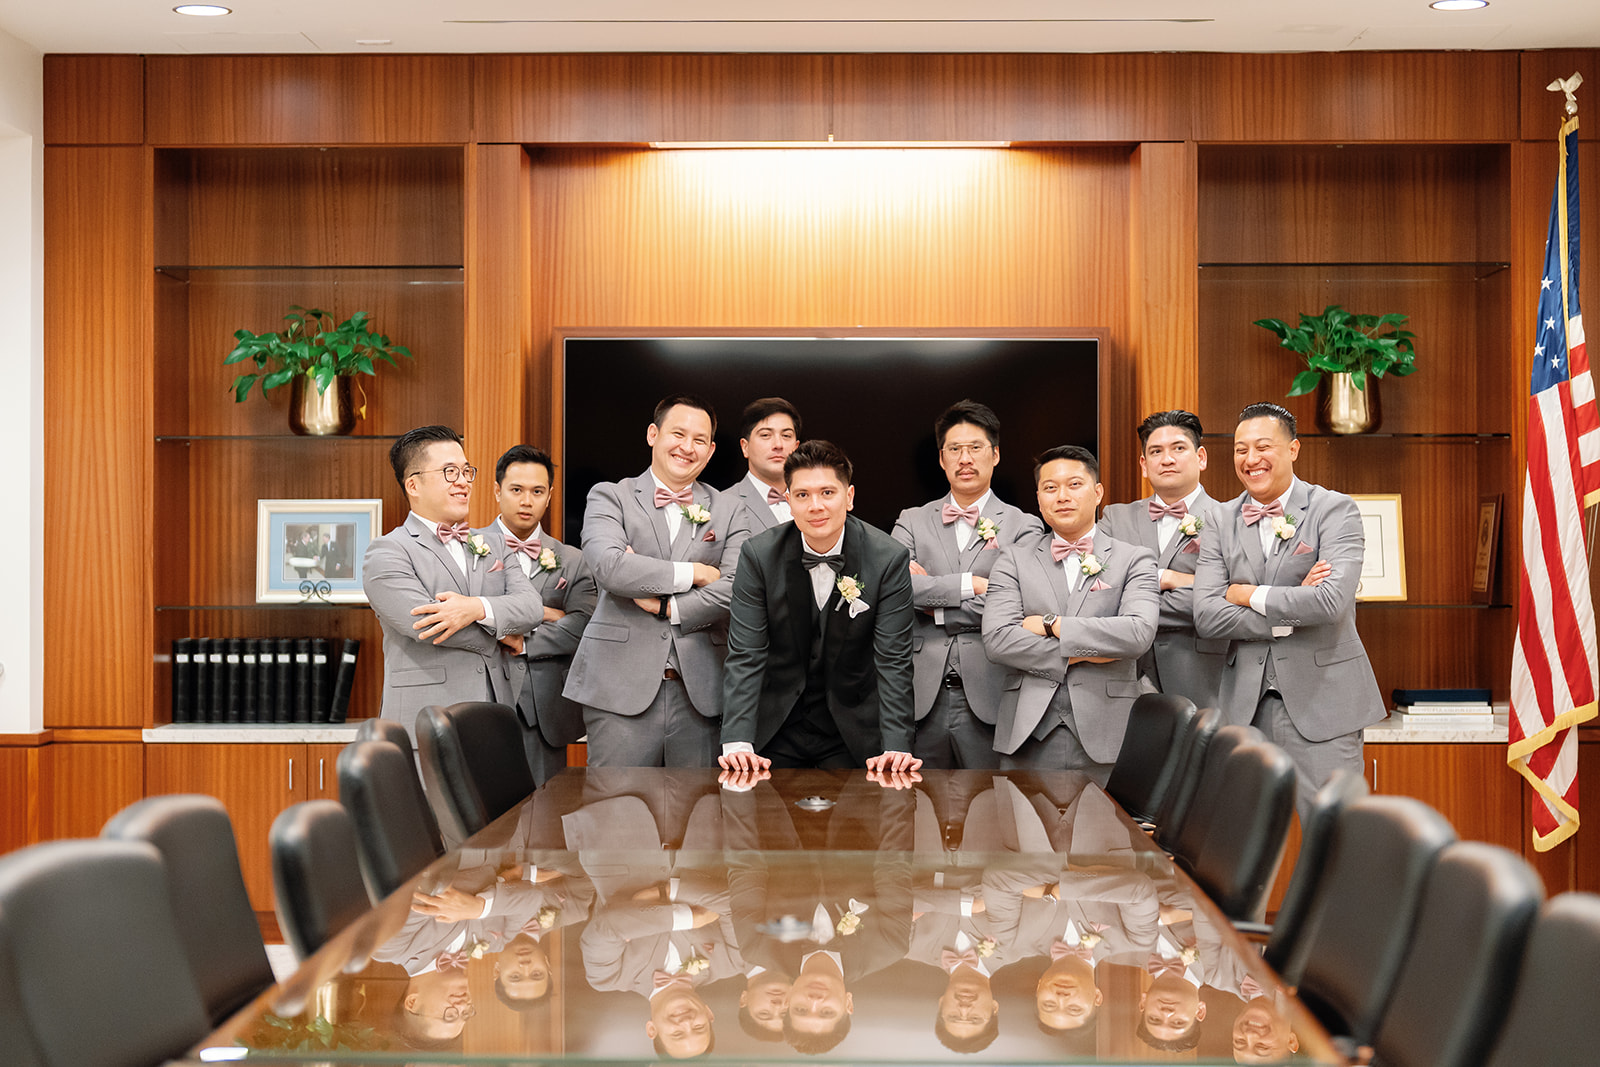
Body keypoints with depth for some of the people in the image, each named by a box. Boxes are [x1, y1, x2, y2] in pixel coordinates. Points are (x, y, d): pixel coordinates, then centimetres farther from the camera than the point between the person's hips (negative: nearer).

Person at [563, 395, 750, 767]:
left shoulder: (729, 510, 13)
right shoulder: (609, 497, 7)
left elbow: (736, 589, -1)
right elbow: (609, 566, -12)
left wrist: (666, 606, -8)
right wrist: (693, 573, -7)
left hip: (698, 693, 2)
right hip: (621, 692, -2)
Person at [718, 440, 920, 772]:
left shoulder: (889, 558, -12)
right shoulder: (759, 555, -10)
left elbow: (893, 660, -13)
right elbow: (745, 656, -13)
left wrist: (896, 747, -25)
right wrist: (737, 743, -25)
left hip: (852, 731, 0)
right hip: (776, 729, 1)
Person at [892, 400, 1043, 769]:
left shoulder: (1023, 527, 4)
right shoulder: (912, 521, 12)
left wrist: (935, 605, -7)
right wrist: (969, 584, -12)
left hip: (987, 699, -2)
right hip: (922, 698, 2)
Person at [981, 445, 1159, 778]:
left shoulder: (1134, 560, 7)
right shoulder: (1014, 559, 11)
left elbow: (1139, 633, -10)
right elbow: (996, 639, -2)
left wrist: (1051, 624, -8)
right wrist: (1079, 654, -7)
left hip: (1105, 738, -1)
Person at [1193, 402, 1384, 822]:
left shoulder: (1334, 510, -3)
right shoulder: (1222, 521, 8)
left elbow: (1332, 601, -19)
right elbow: (1206, 615, -3)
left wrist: (1250, 595, -9)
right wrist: (1288, 615, -12)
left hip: (1320, 698, -4)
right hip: (1244, 704, 4)